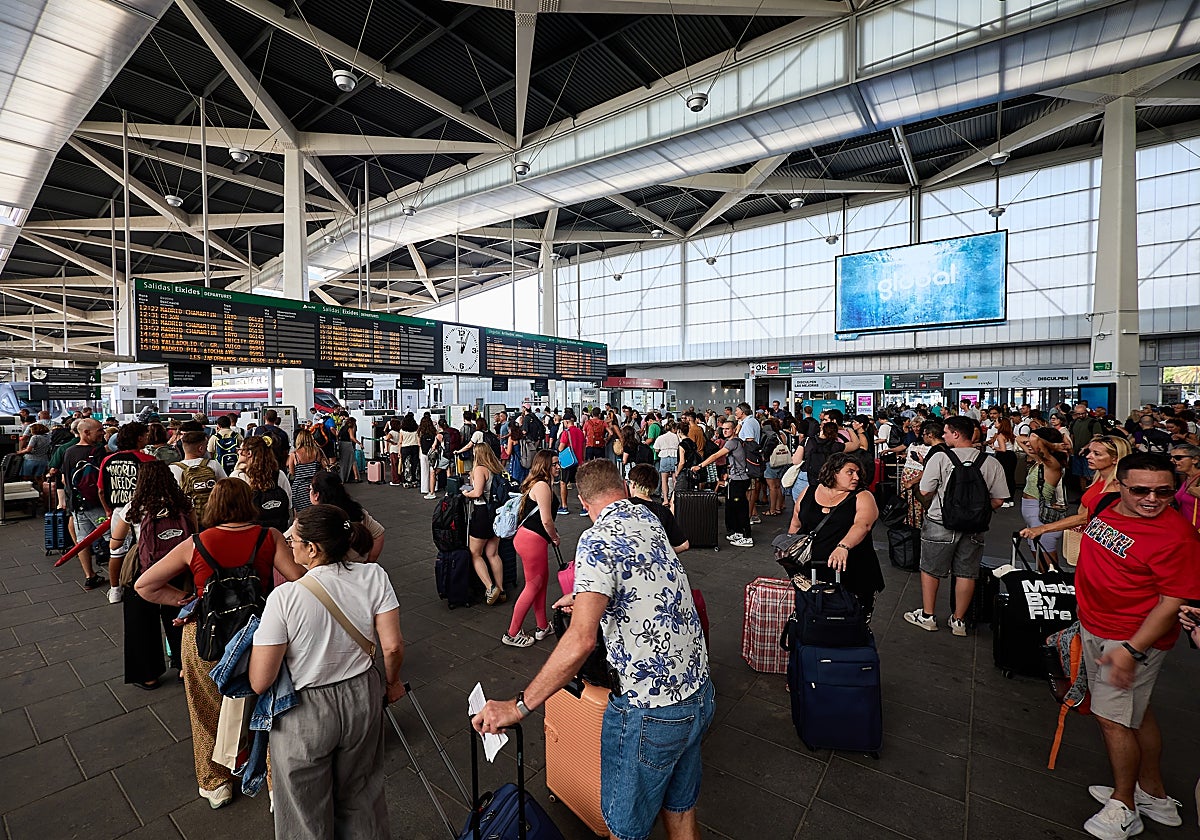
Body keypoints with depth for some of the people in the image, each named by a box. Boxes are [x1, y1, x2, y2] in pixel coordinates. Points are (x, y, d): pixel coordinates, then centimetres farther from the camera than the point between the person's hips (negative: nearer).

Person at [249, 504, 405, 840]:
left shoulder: (284, 597, -25)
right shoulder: (374, 576, -17)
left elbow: (259, 683, -19)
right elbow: (393, 647, -15)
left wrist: (257, 637, 0)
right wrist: (392, 682, 4)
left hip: (305, 715, -3)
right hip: (363, 700, 3)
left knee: (307, 812, 25)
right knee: (359, 797, 29)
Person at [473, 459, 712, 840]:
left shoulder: (597, 541, -20)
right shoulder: (648, 518, 3)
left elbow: (581, 639, -31)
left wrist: (518, 707, -22)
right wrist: (587, 597, 37)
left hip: (650, 711, -7)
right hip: (700, 692, 8)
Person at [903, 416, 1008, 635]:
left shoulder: (940, 458, -13)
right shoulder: (992, 463, -3)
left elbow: (925, 492, -12)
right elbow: (998, 501, -1)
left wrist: (929, 508, 9)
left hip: (940, 525, -3)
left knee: (930, 570, 12)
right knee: (966, 574, 14)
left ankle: (927, 616, 24)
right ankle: (958, 620, 25)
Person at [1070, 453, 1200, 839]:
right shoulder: (1104, 504, -4)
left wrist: (1132, 650, -27)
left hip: (1133, 639, -7)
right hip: (1093, 626, 7)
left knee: (1112, 717, 2)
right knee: (1136, 713, 21)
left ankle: (1123, 806, 24)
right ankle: (1153, 793, 39)